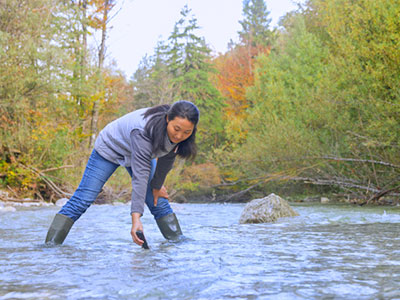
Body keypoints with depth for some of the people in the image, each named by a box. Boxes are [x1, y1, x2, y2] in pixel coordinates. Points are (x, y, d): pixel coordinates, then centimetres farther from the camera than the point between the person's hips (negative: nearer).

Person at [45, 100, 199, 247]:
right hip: (110, 148, -6)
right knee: (82, 200, -10)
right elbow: (140, 176, -46)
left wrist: (157, 185, 3)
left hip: (140, 152, 6)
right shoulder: (143, 130, -44)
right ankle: (51, 244, -4)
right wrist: (136, 218, -49)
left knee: (159, 202, 2)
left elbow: (167, 159, -5)